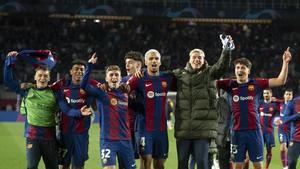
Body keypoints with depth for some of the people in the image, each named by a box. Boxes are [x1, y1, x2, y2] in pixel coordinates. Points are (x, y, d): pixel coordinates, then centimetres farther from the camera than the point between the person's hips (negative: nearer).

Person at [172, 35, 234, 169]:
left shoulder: (209, 73, 4)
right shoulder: (179, 74, 10)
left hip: (203, 128, -2)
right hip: (183, 128, 2)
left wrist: (226, 51, -30)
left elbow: (222, 66, -13)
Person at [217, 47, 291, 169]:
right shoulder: (230, 85, 3)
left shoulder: (256, 84, 2)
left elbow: (280, 81, 0)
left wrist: (285, 62, -10)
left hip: (254, 130, 0)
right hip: (237, 131, 0)